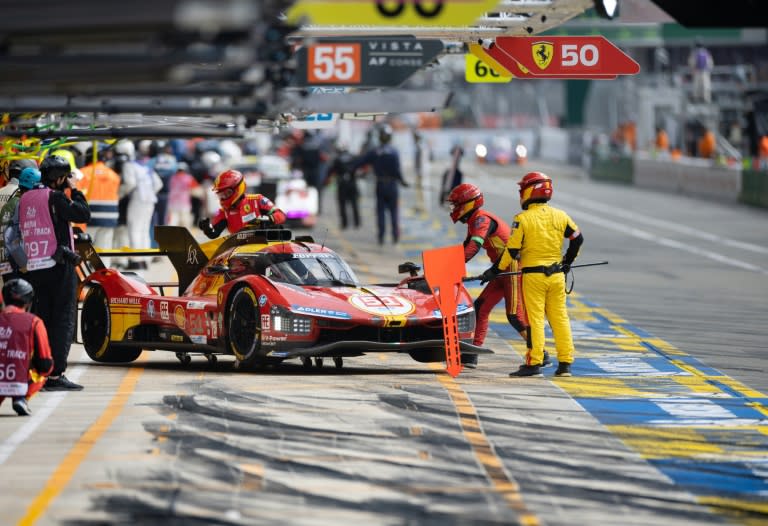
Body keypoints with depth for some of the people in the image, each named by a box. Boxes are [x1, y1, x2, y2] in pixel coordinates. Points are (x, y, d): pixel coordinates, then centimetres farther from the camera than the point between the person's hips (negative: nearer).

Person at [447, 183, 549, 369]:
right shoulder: (474, 221, 16)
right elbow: (465, 248, 22)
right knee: (480, 307, 6)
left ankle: (541, 356, -1)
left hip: (514, 268, -10)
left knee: (515, 316, -9)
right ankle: (470, 356, 7)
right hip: (503, 271, 10)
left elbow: (474, 247, -31)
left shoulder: (482, 219, -16)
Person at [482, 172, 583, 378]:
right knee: (560, 318, 8)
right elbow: (578, 238, 14)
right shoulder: (560, 216, 5)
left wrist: (495, 270, 0)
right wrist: (567, 262, 28)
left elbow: (512, 249, -10)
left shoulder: (523, 219, -9)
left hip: (533, 275, -4)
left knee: (535, 319, -1)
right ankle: (565, 363, 8)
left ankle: (534, 363, -4)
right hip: (557, 275, 4)